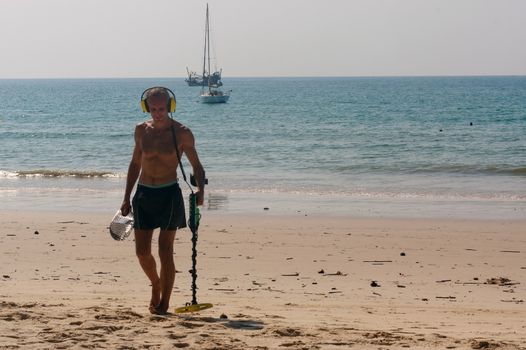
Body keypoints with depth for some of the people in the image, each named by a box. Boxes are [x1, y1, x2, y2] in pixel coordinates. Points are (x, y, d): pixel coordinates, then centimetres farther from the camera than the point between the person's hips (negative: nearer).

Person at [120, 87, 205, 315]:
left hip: (169, 194, -4)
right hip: (144, 194, 4)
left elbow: (196, 166, 0)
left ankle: (164, 304, 6)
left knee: (165, 251, -4)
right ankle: (156, 284, 30)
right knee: (142, 251, 1)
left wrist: (200, 190, -19)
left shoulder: (181, 133, -6)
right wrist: (127, 198, 13)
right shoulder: (141, 130, 5)